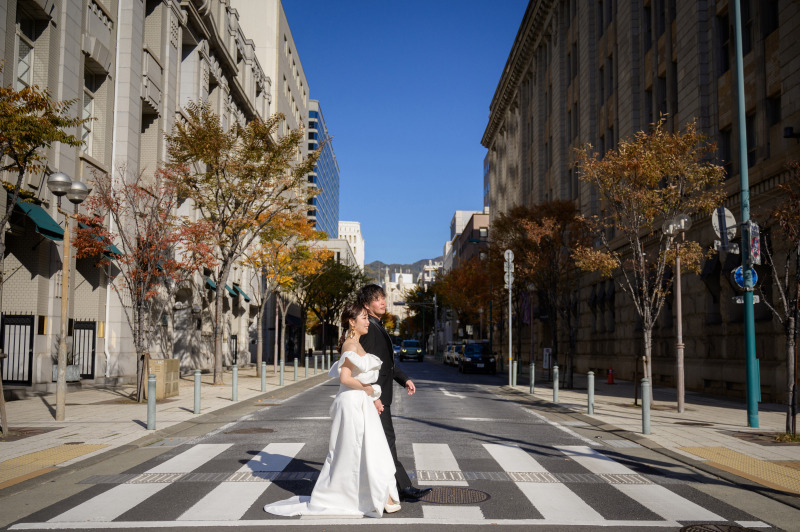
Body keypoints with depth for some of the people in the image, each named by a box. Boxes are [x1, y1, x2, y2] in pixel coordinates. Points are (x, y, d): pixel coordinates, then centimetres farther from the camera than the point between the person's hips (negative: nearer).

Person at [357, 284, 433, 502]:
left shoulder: (378, 327, 17)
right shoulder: (367, 329, -16)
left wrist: (404, 379, 17)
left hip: (381, 395, 10)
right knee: (386, 440, -6)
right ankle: (404, 488, -3)